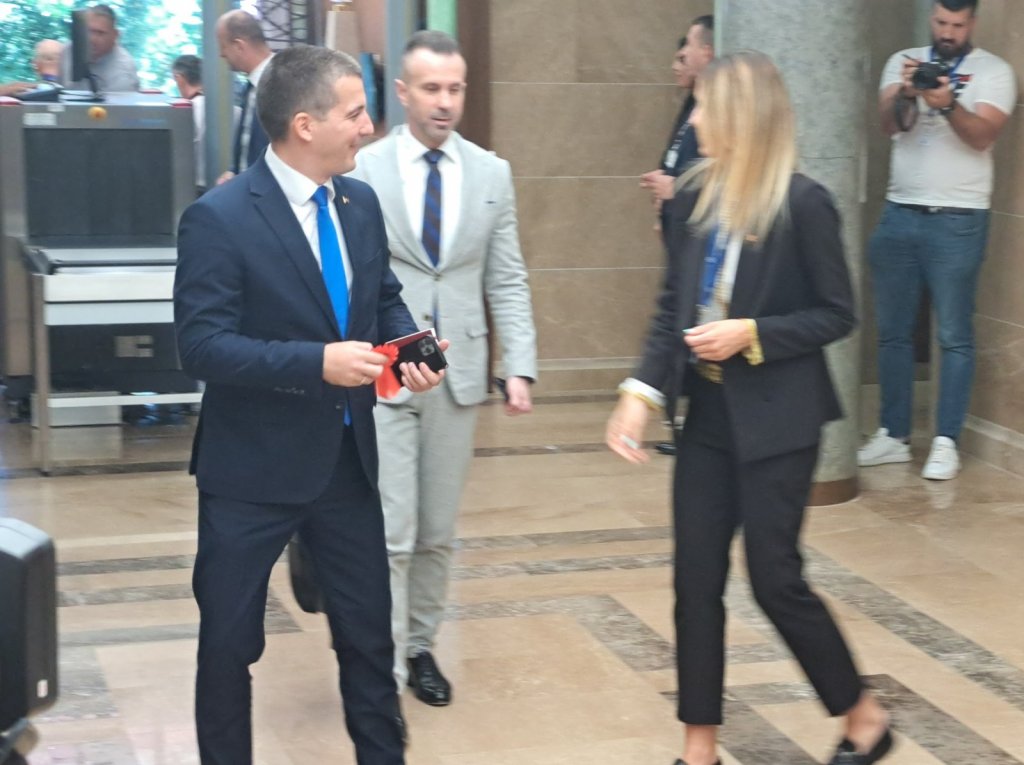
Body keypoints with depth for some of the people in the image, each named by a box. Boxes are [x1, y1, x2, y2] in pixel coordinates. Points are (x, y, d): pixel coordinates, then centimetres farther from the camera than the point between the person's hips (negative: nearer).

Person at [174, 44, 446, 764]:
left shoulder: (361, 202, 3)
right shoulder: (219, 218, -18)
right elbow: (202, 345, -22)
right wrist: (316, 362, -31)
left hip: (348, 456, 6)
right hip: (254, 466, -6)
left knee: (369, 629, 16)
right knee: (228, 639, 8)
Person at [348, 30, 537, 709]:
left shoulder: (492, 174, 6)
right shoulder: (361, 170, -4)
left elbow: (508, 280, 6)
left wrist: (521, 366, -4)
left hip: (458, 372, 3)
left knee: (439, 531, 12)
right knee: (389, 532, -6)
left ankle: (420, 647, 26)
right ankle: (384, 675, 0)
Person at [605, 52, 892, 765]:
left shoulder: (803, 204, -14)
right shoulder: (697, 194, 3)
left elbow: (837, 315, -7)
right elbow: (673, 305, 7)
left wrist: (753, 335, -18)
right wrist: (643, 390, -3)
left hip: (775, 420, -6)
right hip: (707, 416, 6)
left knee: (775, 578, -1)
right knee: (696, 580, 6)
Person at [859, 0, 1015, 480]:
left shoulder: (993, 72, -1)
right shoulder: (903, 62, 8)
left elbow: (982, 135, -15)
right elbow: (889, 123, -7)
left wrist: (948, 104, -33)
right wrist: (907, 93, -28)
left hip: (957, 220, -4)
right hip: (899, 213, 4)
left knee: (954, 336, -2)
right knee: (892, 331, 7)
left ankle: (946, 443, 2)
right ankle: (893, 436, 15)